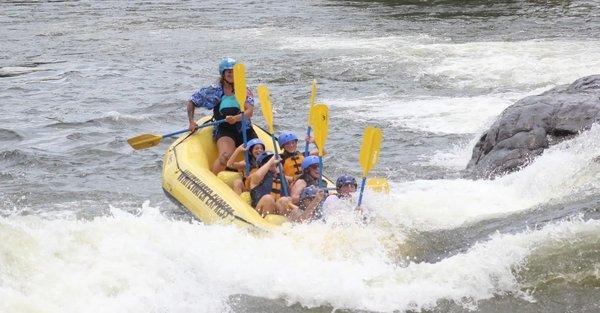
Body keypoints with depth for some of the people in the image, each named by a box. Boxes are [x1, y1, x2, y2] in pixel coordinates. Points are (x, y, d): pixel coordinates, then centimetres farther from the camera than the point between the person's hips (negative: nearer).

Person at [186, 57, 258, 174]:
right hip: (224, 130, -2)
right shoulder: (214, 91, 3)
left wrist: (236, 118, -30)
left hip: (245, 130, 3)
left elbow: (250, 111, -10)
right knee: (225, 156, -32)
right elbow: (191, 102, 13)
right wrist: (192, 122, 1)